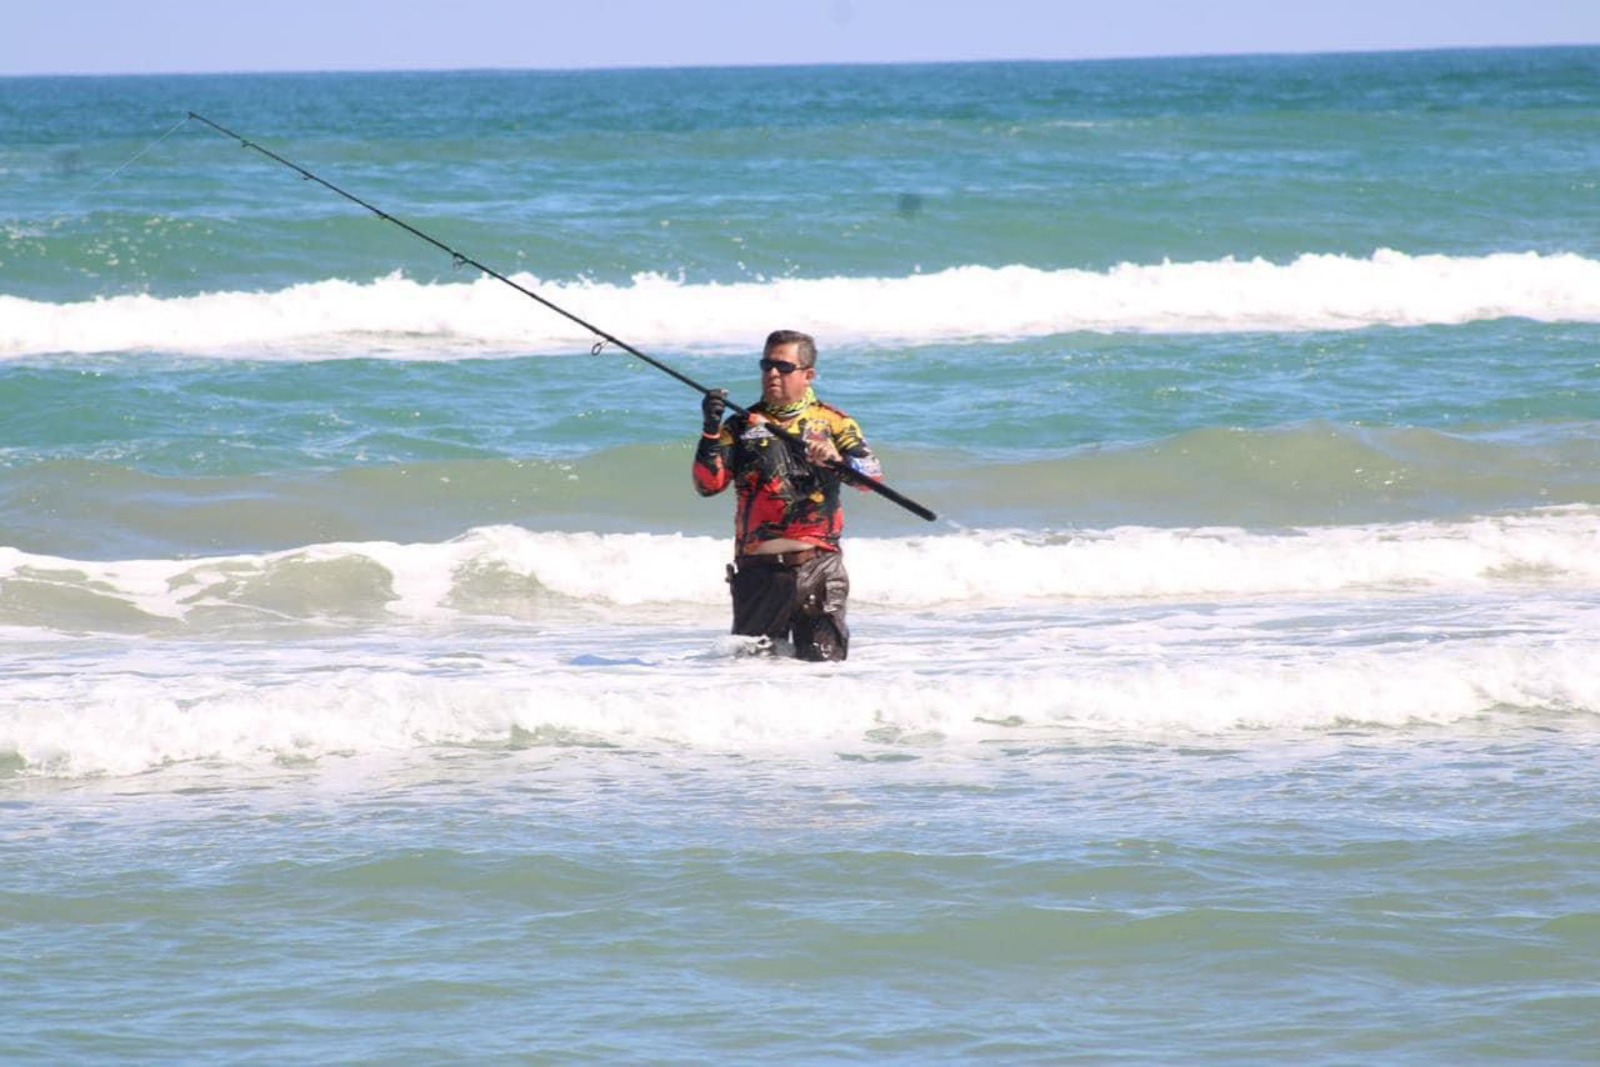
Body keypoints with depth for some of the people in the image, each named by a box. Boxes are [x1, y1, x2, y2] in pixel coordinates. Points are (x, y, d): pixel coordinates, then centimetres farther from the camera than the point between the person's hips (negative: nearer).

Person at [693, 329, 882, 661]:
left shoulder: (832, 422, 8)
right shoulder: (742, 427, 9)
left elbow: (872, 475, -4)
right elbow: (708, 484, -2)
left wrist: (837, 460, -24)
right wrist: (711, 432, -15)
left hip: (818, 565, 0)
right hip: (758, 570, 0)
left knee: (824, 660, -2)